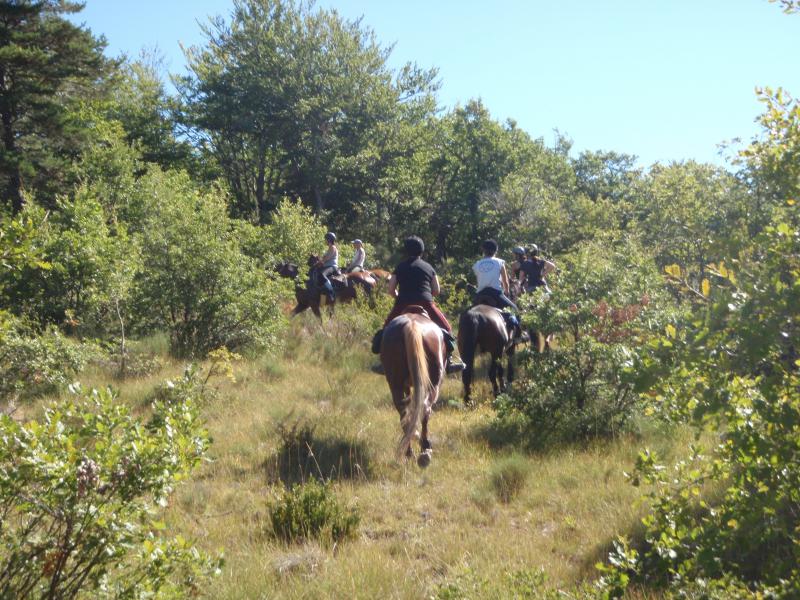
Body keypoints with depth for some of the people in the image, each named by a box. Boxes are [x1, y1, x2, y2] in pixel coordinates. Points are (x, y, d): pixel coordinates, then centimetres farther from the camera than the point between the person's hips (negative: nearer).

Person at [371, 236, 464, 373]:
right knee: (445, 327, 13)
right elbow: (436, 291, 10)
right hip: (425, 304, -1)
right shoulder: (428, 267, 9)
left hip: (402, 305, 1)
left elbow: (390, 289, 3)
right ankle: (448, 360, 2)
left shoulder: (400, 267, 8)